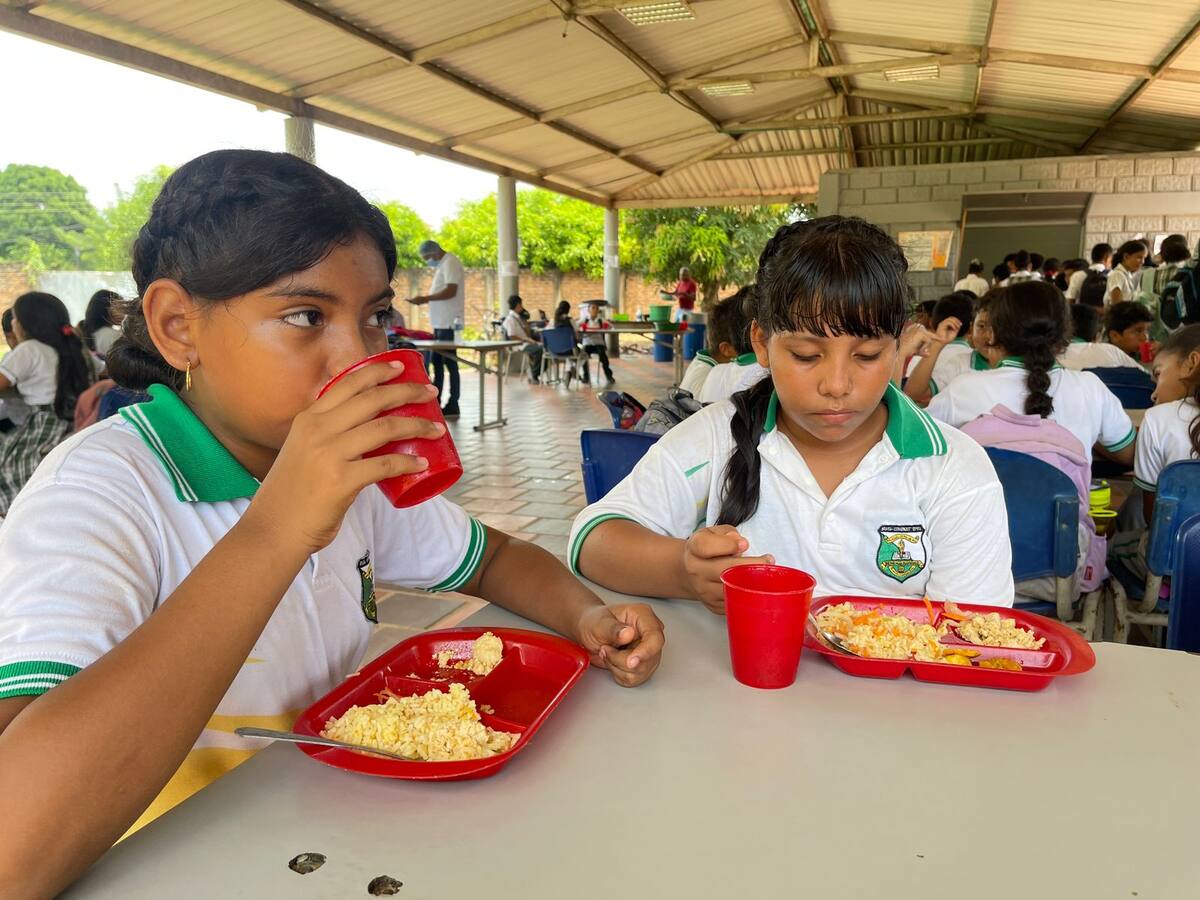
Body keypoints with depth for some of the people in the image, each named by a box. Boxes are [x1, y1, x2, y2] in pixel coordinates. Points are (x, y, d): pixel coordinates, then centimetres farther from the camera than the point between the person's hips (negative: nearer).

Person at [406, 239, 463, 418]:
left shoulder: (450, 263, -11)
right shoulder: (442, 265, 19)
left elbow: (450, 291, -22)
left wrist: (425, 298, -20)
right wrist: (425, 299, 13)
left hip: (448, 323, -10)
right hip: (441, 322, 10)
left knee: (450, 363, -6)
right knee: (437, 362, 13)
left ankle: (453, 407, -1)